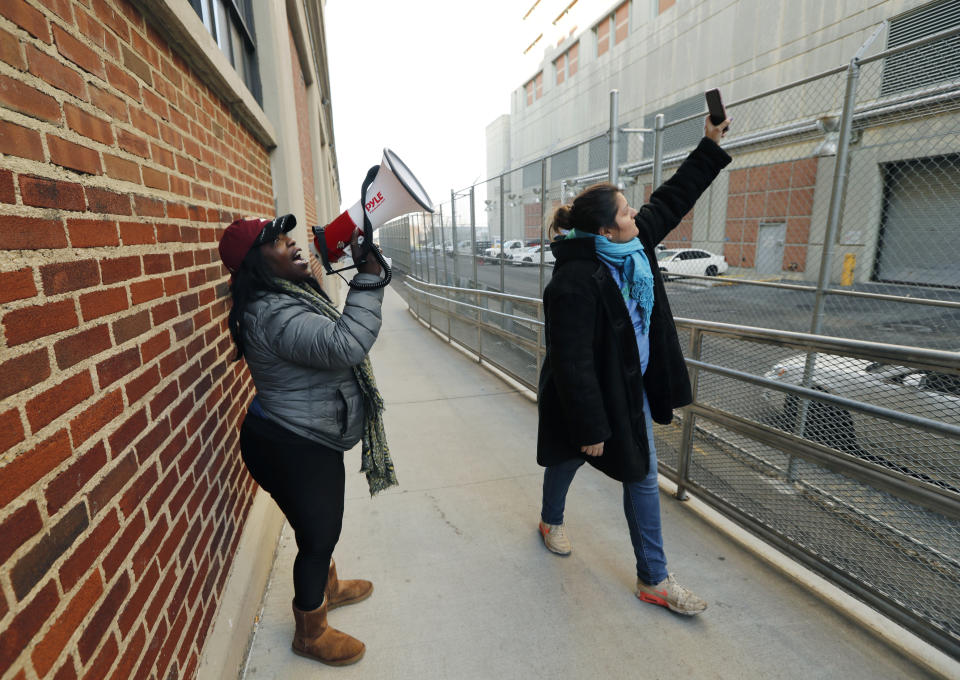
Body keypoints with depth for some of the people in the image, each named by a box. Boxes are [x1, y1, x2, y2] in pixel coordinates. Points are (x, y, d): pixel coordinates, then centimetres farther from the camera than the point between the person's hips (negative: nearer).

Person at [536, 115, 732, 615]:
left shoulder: (634, 245, -4)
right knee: (569, 460, 20)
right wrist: (589, 428, -23)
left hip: (632, 388, 8)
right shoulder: (576, 282, -31)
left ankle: (653, 578, 30)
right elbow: (573, 364, -29)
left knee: (643, 475, 12)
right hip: (588, 395, -7)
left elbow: (670, 200, 13)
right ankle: (552, 521, 54)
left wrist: (710, 146, 15)